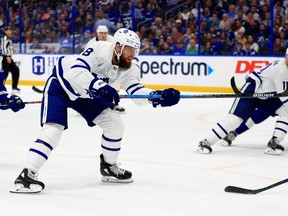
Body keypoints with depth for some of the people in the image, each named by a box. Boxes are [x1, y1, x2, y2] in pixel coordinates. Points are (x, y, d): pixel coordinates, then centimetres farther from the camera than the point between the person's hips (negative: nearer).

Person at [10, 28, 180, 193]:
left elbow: (137, 92, -16)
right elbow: (77, 71, -42)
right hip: (61, 85, -7)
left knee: (115, 124, 3)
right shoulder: (99, 49, -32)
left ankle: (109, 167, 23)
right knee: (54, 128, -24)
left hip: (86, 95, 7)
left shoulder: (129, 69, -12)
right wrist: (100, 87, -52)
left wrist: (159, 97, -33)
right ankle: (27, 175, -27)